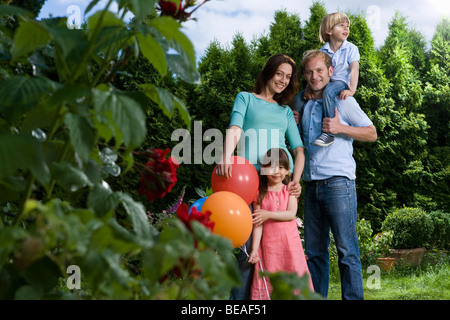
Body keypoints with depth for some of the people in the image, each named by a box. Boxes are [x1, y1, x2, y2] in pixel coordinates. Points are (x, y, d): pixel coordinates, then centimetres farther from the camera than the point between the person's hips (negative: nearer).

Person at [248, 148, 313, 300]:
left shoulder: (290, 191, 8)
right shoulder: (259, 194, 3)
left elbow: (291, 214, -6)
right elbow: (257, 224, -1)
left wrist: (268, 214, -14)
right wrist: (254, 249, -8)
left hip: (290, 241, 1)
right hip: (268, 243, -1)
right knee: (269, 282, -2)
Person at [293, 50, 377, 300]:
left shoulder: (342, 100, 2)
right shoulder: (303, 104, 18)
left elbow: (371, 133, 2)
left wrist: (340, 128, -12)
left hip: (338, 183, -6)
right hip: (311, 184, 6)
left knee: (347, 250, -5)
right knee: (314, 251, 9)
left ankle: (353, 298, 1)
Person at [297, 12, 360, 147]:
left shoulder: (351, 48, -2)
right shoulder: (323, 50, 8)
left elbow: (354, 69, -13)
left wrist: (351, 90, -29)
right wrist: (308, 88, -12)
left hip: (341, 82, -5)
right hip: (324, 83, 5)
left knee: (328, 91, -39)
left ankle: (329, 132, -41)